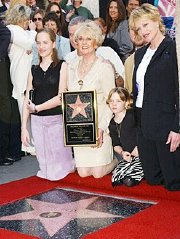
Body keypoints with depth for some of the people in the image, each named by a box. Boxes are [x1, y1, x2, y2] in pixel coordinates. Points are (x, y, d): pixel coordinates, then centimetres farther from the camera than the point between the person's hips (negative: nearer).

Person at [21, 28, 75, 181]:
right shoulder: (34, 70, 11)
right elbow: (27, 100, 10)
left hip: (57, 119, -4)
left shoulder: (62, 66, -2)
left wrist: (37, 107, -5)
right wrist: (24, 127, 4)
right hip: (37, 121, 4)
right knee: (44, 166, 6)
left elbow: (61, 97, -9)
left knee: (57, 172, -1)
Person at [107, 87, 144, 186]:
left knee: (129, 180, -23)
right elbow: (116, 145, 13)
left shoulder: (133, 115, -12)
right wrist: (122, 152, -7)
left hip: (142, 152, -6)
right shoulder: (112, 125, 8)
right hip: (128, 155, 6)